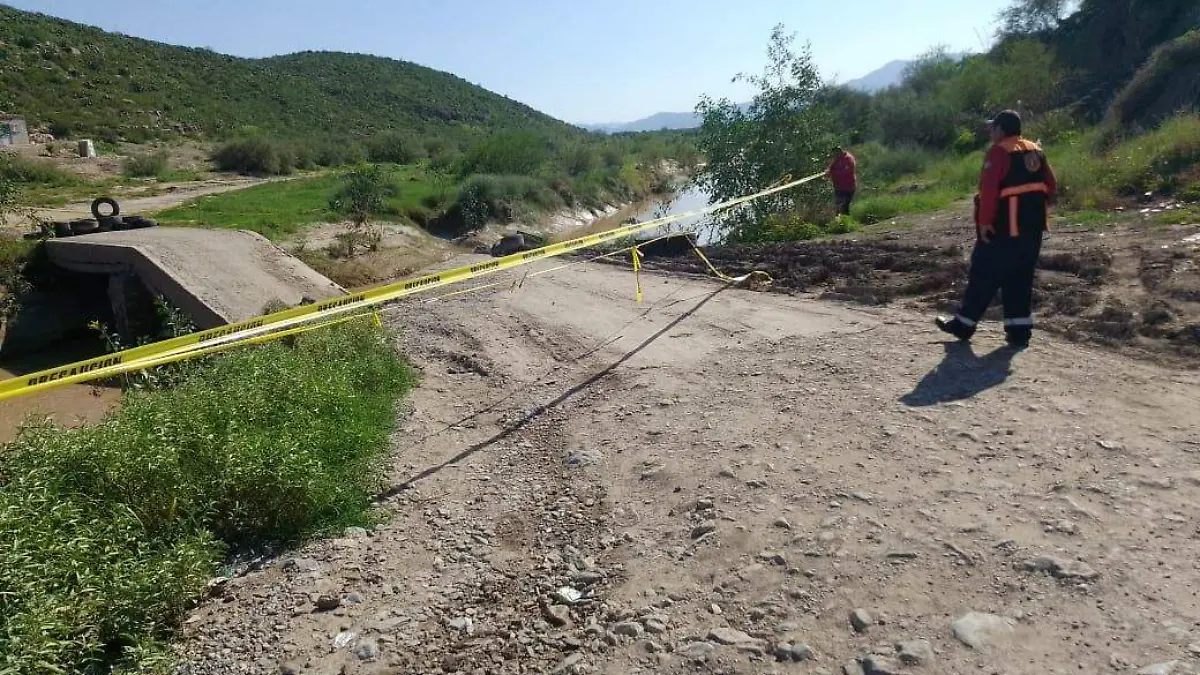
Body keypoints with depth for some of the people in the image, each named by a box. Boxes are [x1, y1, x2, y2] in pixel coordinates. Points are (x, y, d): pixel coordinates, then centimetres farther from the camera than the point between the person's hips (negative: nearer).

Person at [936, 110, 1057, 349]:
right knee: (1021, 278, 11)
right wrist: (1037, 210, 20)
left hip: (1004, 227, -7)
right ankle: (1019, 331, 10)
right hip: (1033, 226, 7)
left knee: (984, 276, 2)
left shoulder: (999, 151, -10)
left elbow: (989, 190, -20)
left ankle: (964, 324, 11)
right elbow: (1051, 187, 14)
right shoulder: (1035, 150, 13)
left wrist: (984, 221, -17)